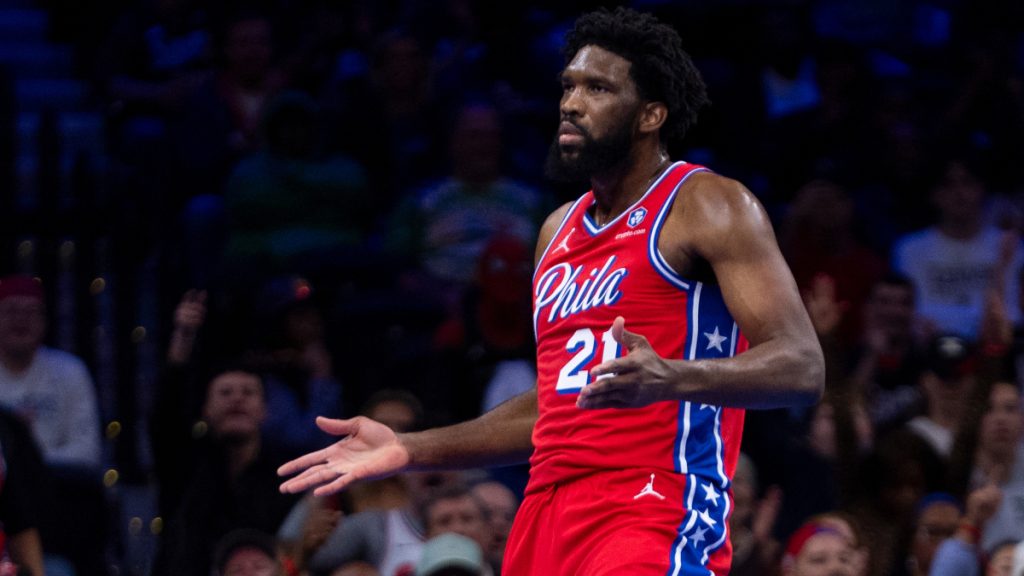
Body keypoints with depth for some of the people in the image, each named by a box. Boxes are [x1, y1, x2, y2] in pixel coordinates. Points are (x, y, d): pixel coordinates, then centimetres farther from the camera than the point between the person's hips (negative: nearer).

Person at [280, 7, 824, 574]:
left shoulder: (707, 205, -3)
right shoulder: (559, 230, 21)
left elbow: (801, 367, -13)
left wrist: (673, 378, -30)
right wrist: (409, 451, 22)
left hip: (653, 511, -8)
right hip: (549, 514, 8)